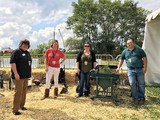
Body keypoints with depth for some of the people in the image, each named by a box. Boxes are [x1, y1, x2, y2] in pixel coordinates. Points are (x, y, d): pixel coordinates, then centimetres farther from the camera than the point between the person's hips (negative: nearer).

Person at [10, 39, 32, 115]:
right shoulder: (16, 52, -8)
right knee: (18, 92, -7)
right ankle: (15, 110, 2)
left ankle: (21, 105, 27)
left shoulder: (27, 53, 16)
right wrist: (16, 73, -22)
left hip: (26, 76, 8)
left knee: (24, 91, 13)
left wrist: (29, 73, 19)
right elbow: (12, 62, -16)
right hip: (19, 76, -8)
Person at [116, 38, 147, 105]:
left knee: (141, 84, 6)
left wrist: (145, 67, -4)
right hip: (130, 70, 1)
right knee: (132, 84, -3)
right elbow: (121, 60, 17)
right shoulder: (125, 51, 10)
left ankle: (141, 98, 20)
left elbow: (144, 58, 4)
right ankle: (135, 98, 11)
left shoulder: (139, 50, 3)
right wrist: (118, 67, 11)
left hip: (140, 69, -1)